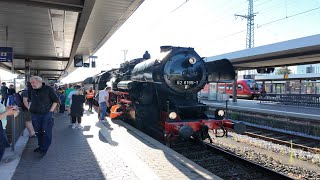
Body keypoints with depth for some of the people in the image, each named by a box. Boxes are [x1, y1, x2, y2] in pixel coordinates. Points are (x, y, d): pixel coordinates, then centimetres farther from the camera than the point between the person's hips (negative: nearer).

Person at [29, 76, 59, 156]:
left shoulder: (48, 89, -7)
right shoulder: (32, 90, 8)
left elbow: (56, 100, -4)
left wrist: (51, 110, -10)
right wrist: (30, 108, 12)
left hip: (46, 114, -5)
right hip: (35, 114, 5)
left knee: (46, 132, -4)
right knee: (38, 132, 12)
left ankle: (44, 149, 6)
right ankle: (40, 146, 27)